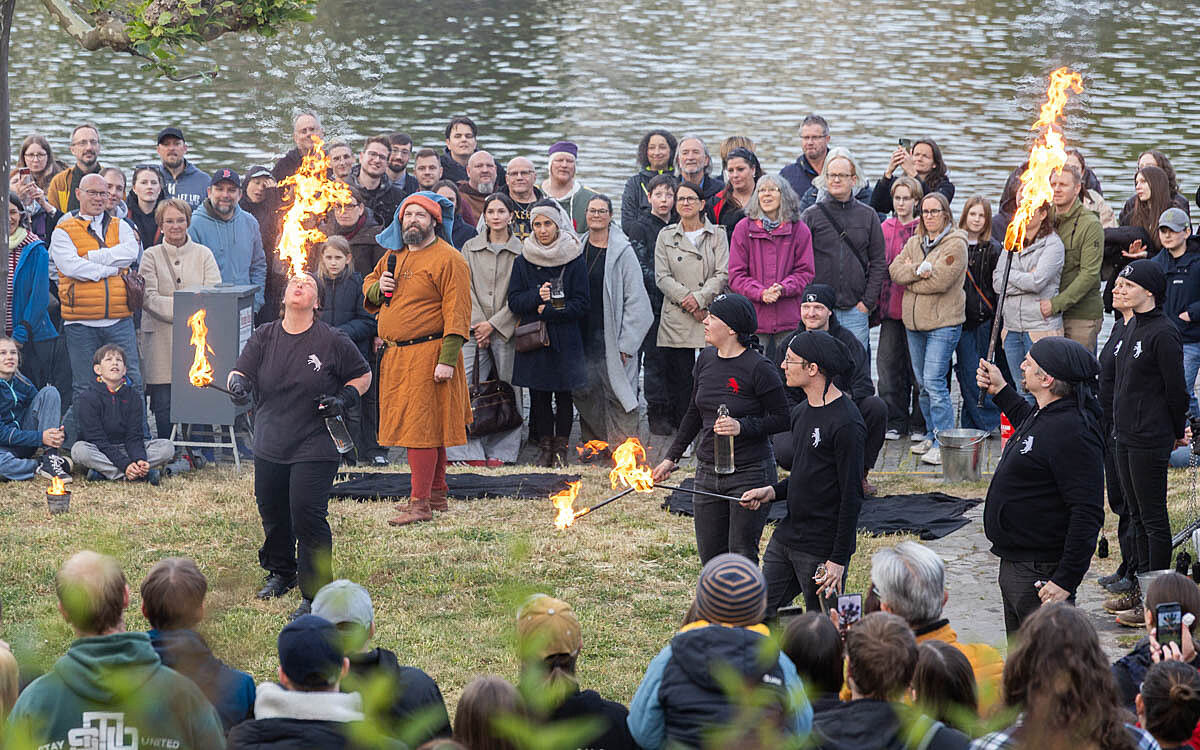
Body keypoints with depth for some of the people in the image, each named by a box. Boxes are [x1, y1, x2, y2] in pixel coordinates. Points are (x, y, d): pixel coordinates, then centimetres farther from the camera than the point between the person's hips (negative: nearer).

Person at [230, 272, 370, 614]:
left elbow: (363, 376, 7)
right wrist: (238, 384, -25)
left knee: (307, 515, -13)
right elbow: (239, 371, -1)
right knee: (272, 512, 17)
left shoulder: (333, 341, -5)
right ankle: (281, 572, 43)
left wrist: (344, 399, -10)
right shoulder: (264, 337, 4)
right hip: (270, 446, 4)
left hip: (314, 446, -4)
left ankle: (316, 594, -3)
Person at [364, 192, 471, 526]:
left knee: (421, 426, -10)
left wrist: (448, 359, -21)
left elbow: (457, 313, -14)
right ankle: (437, 495, 24)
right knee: (427, 427, 15)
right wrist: (378, 288, 4)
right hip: (395, 356, 8)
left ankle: (420, 503, -10)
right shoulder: (393, 256, 15)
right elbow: (368, 286, 30)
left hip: (428, 354, -8)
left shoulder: (448, 260, -9)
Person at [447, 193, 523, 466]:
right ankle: (469, 451, -8)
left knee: (508, 390, 0)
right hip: (475, 330, 1)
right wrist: (477, 324, -6)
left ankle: (501, 451, 8)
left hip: (507, 329, -1)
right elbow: (467, 289, 5)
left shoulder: (521, 250, 3)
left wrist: (494, 324, -8)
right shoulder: (470, 248, 10)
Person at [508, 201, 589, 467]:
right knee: (539, 394, 3)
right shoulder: (523, 262, 7)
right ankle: (545, 445, 12)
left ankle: (561, 446, 8)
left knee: (564, 393, 0)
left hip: (565, 339, -2)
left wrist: (550, 311, -12)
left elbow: (582, 304, -3)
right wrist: (537, 296, -15)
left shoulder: (575, 260, 0)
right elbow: (514, 301, 4)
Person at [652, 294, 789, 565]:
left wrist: (742, 426, -24)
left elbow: (782, 418, -11)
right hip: (708, 471, 7)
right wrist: (671, 457, 17)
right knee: (710, 556, 11)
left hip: (750, 473, -7)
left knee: (742, 558, -4)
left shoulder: (758, 368, -15)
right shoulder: (706, 359, 5)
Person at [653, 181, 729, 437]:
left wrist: (700, 298, -12)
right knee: (680, 377, -2)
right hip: (676, 319, 1)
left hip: (710, 315, -1)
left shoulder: (717, 235, 9)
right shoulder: (666, 236, 12)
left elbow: (722, 274, 1)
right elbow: (662, 277, 3)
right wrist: (686, 299, -10)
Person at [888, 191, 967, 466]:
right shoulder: (914, 243, 15)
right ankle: (933, 435, 22)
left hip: (944, 322, -7)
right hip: (915, 322, 7)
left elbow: (940, 281, -18)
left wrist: (909, 278, -5)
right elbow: (895, 270, 2)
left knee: (934, 381, -15)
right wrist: (918, 270, -16)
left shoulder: (955, 244, -7)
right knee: (922, 383, 12)